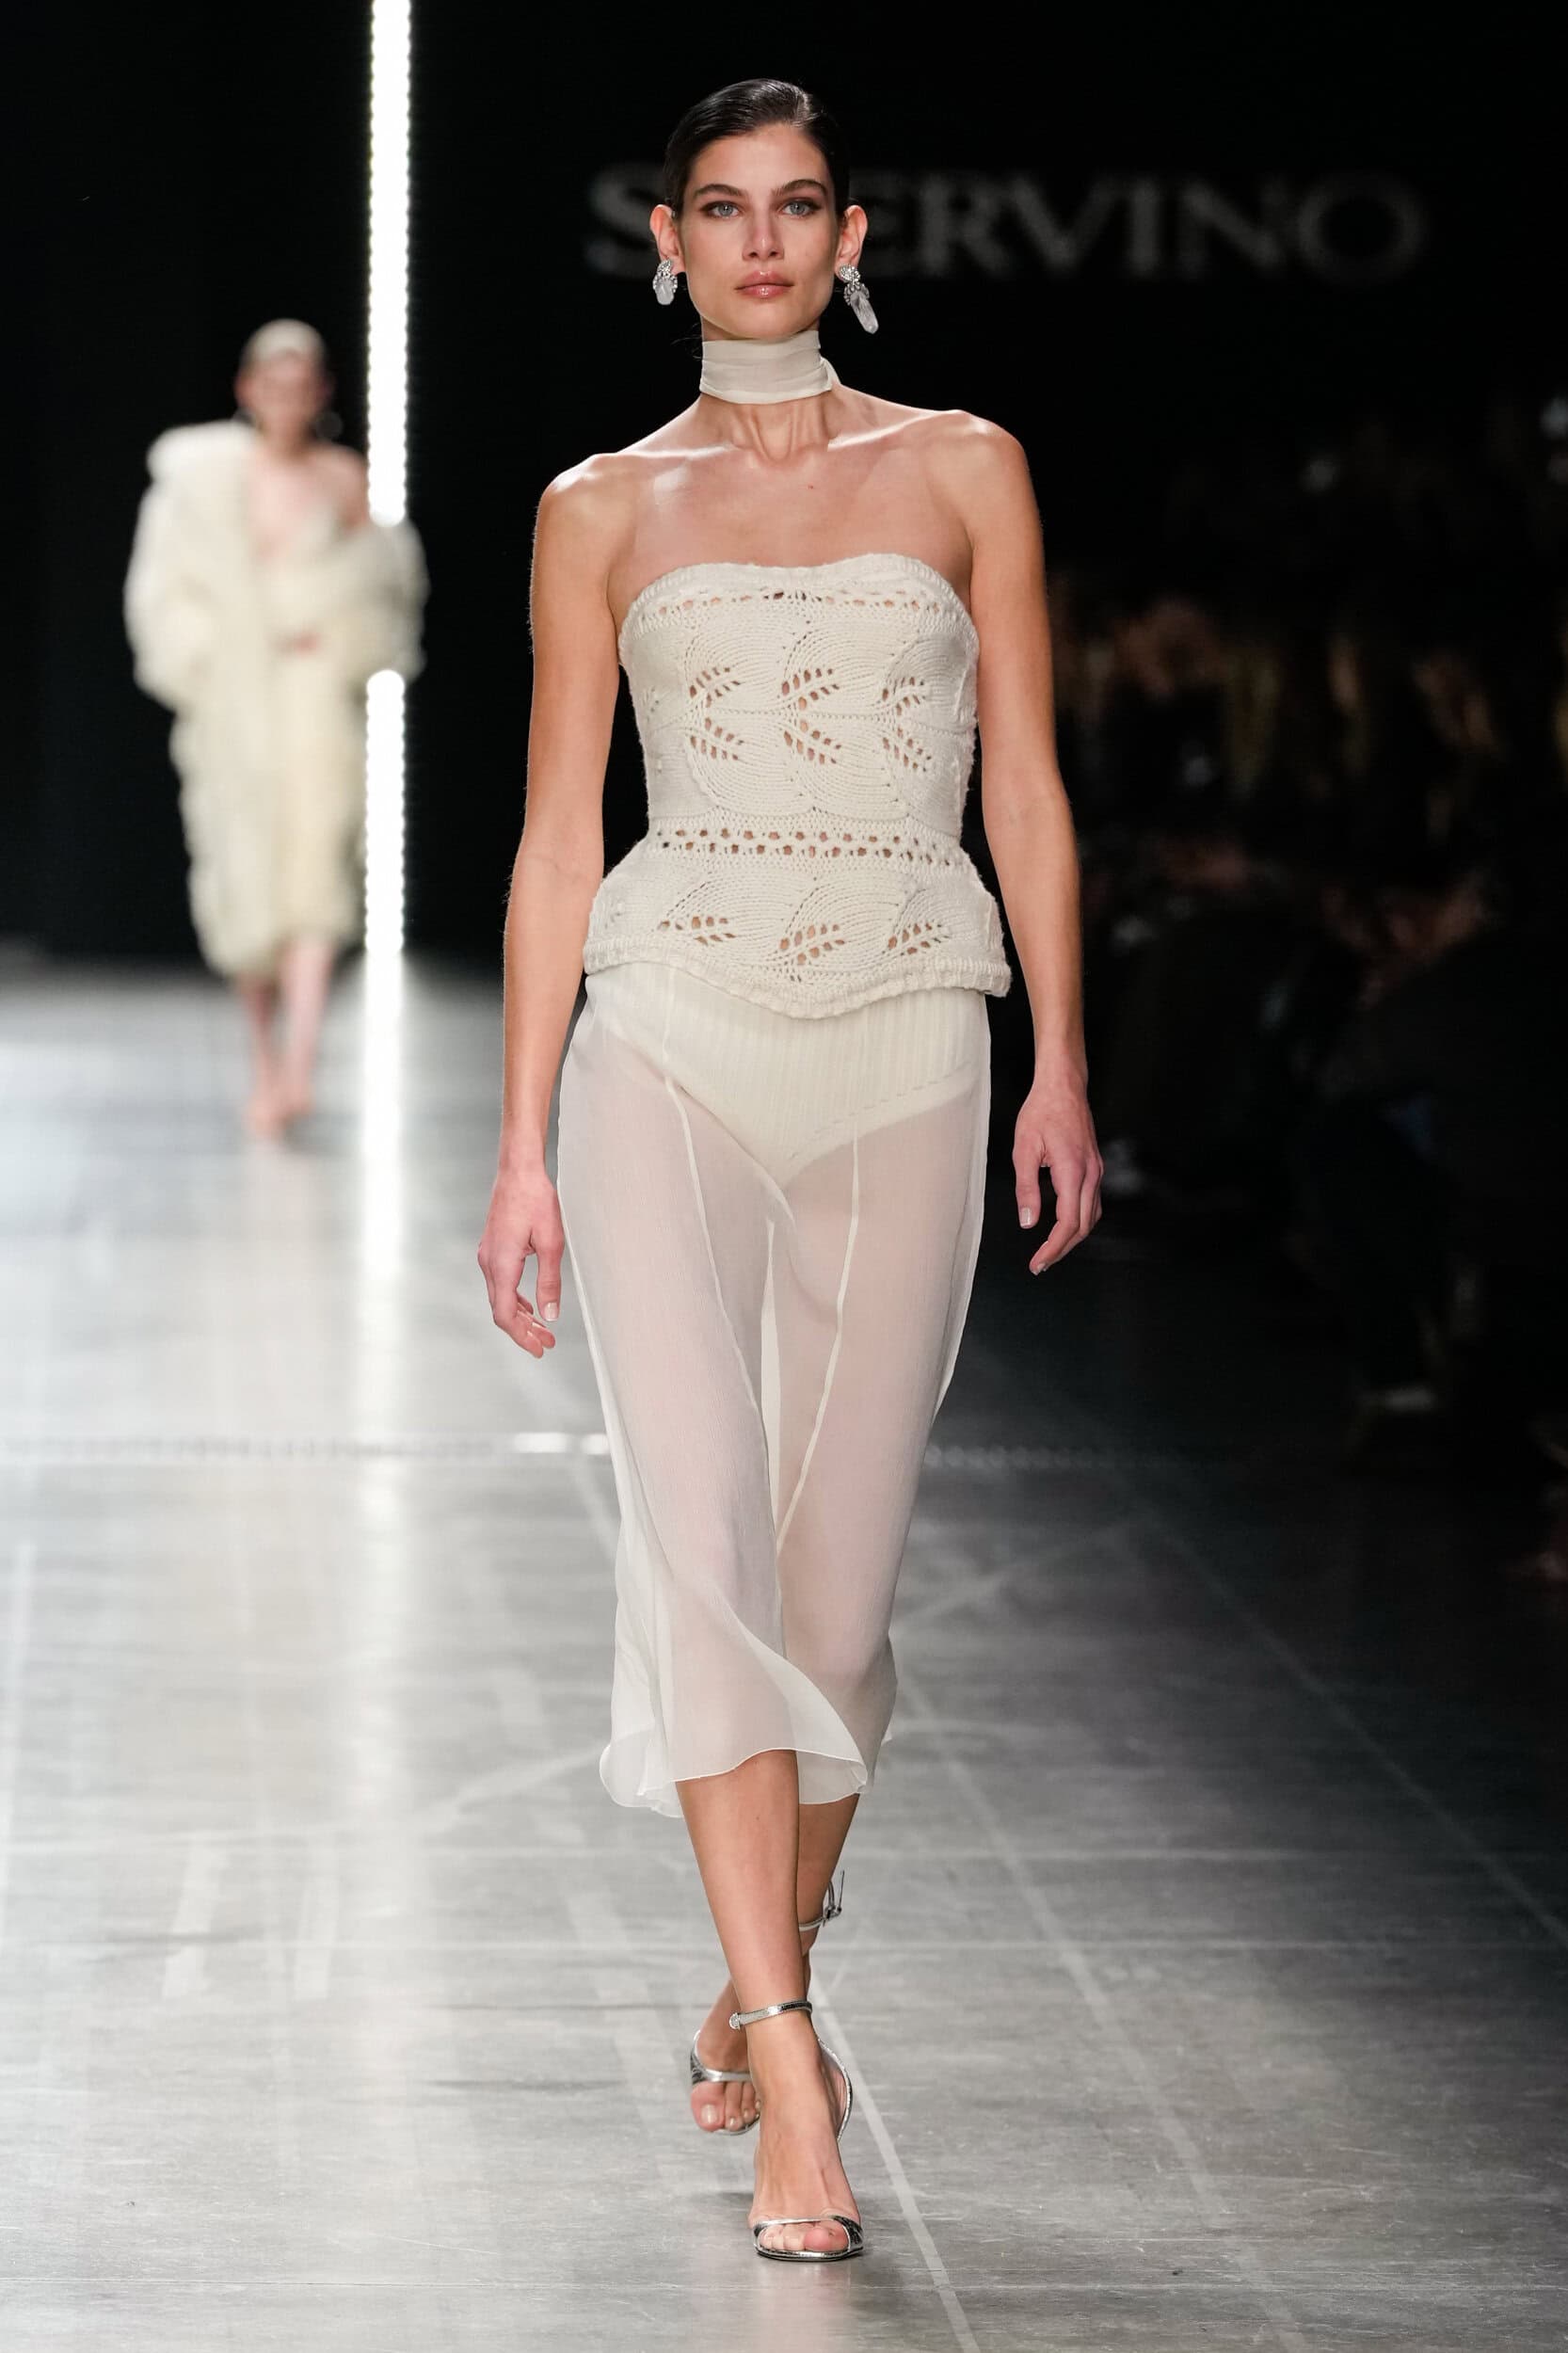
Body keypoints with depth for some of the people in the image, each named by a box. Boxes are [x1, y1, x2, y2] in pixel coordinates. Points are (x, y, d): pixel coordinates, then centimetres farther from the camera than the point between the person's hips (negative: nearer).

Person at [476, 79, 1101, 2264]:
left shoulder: (960, 473, 9)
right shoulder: (604, 508, 9)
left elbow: (1025, 787, 8)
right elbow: (559, 837, 8)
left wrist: (1061, 1064, -1)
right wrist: (523, 1142, 4)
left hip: (903, 1054, 1)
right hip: (676, 1040, -1)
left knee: (839, 1572, 4)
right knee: (698, 1531, -17)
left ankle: (762, 1980, 25)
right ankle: (793, 2072, -20)